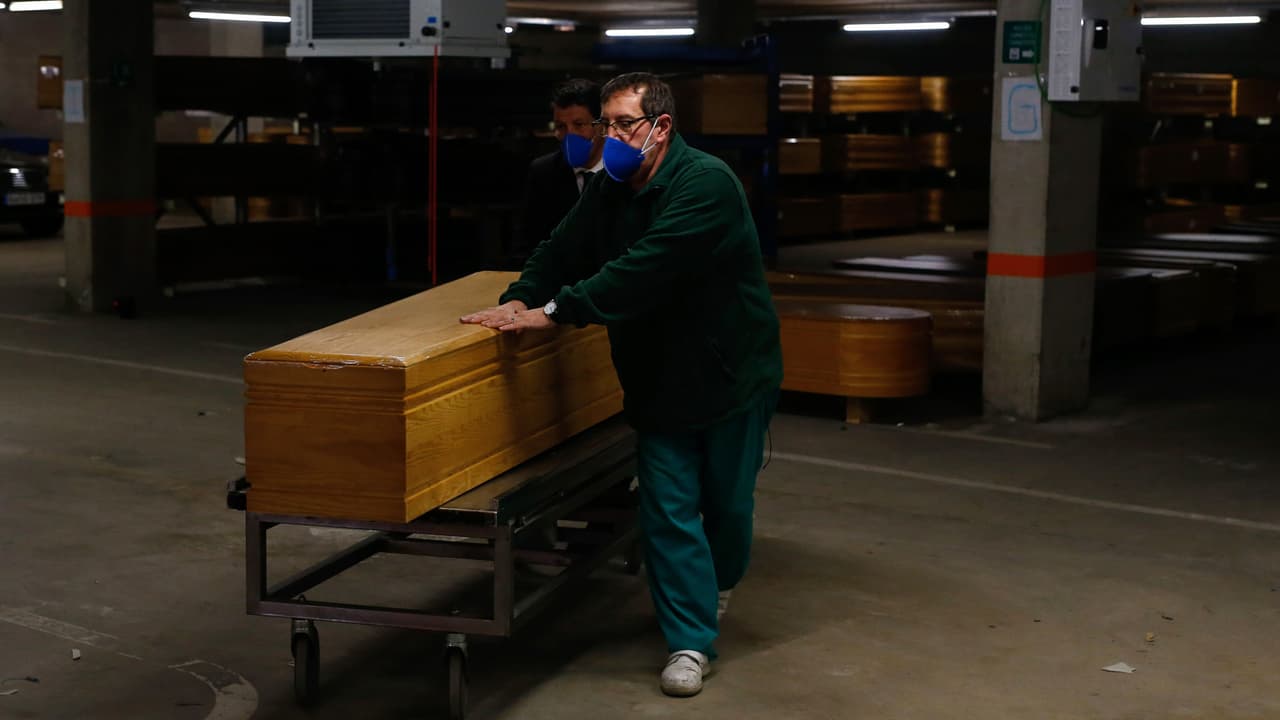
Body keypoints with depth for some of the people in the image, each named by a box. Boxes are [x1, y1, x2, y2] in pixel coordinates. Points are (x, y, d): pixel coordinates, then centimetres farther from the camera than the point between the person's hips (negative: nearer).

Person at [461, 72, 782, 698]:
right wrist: (520, 298, -15)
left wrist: (553, 312, -34)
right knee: (668, 508, -2)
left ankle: (718, 582, 42)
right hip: (658, 380, 5)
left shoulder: (705, 184, -24)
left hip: (730, 373, -5)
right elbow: (563, 251, 4)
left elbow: (643, 271, -33)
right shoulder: (608, 189, 2)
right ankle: (691, 642, 5)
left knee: (727, 501, 12)